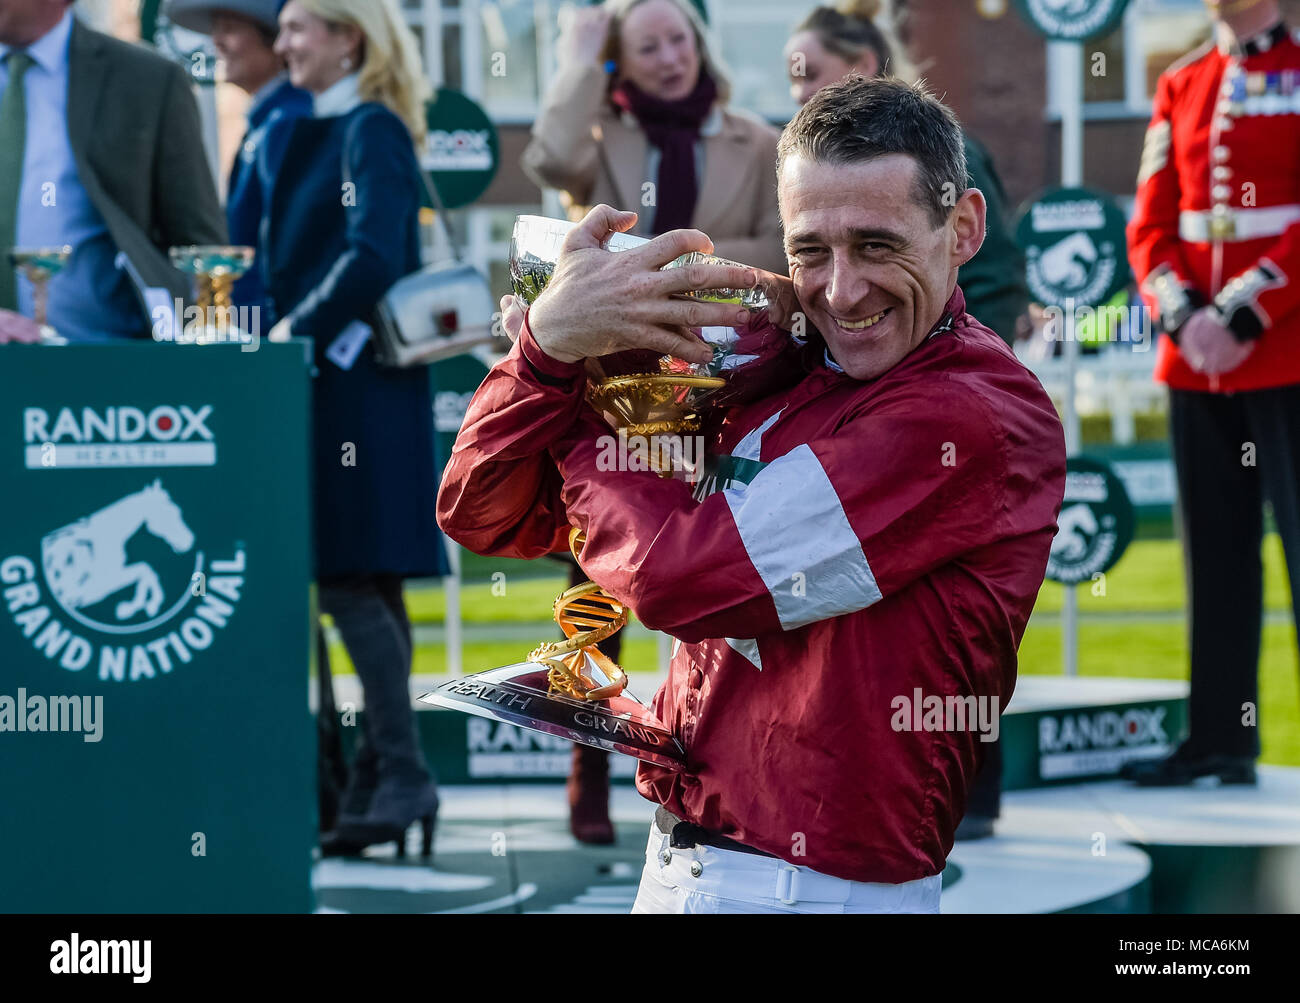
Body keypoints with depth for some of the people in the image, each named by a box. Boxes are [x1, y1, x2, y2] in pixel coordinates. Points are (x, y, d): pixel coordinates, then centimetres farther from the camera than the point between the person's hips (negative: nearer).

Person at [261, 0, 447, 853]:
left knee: (352, 580, -11)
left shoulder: (372, 132, -9)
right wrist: (281, 334, 8)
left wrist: (296, 332, -15)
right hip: (324, 383, 9)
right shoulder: (298, 136, 18)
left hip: (360, 387, -9)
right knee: (363, 586, 8)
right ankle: (384, 776, 10)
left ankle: (402, 772, -10)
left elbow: (373, 257, -20)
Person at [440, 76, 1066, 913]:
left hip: (819, 889, -6)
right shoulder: (768, 357, 4)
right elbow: (483, 515, 4)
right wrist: (550, 342, -14)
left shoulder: (980, 417, -18)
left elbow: (678, 577, -21)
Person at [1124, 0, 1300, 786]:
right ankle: (1221, 738, 15)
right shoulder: (1181, 86, 13)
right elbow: (1150, 225, 10)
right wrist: (1184, 315, -6)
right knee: (1217, 552, 9)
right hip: (1194, 363, 5)